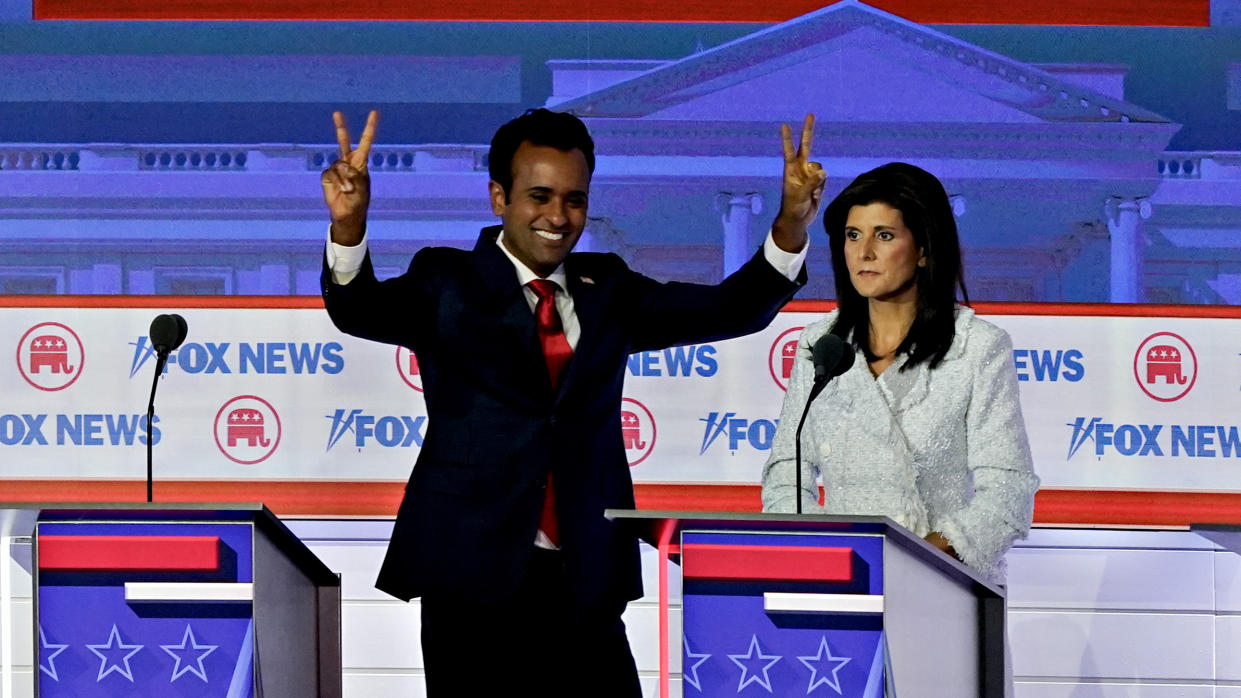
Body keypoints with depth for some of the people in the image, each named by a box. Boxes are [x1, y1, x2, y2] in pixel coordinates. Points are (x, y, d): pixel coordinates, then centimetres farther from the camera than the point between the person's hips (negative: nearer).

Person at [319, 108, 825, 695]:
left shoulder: (607, 289, 15)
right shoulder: (449, 284, 5)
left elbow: (732, 310, 7)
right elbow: (360, 311, -13)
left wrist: (791, 224, -11)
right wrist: (349, 226, -34)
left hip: (586, 587, 3)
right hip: (473, 582, -3)